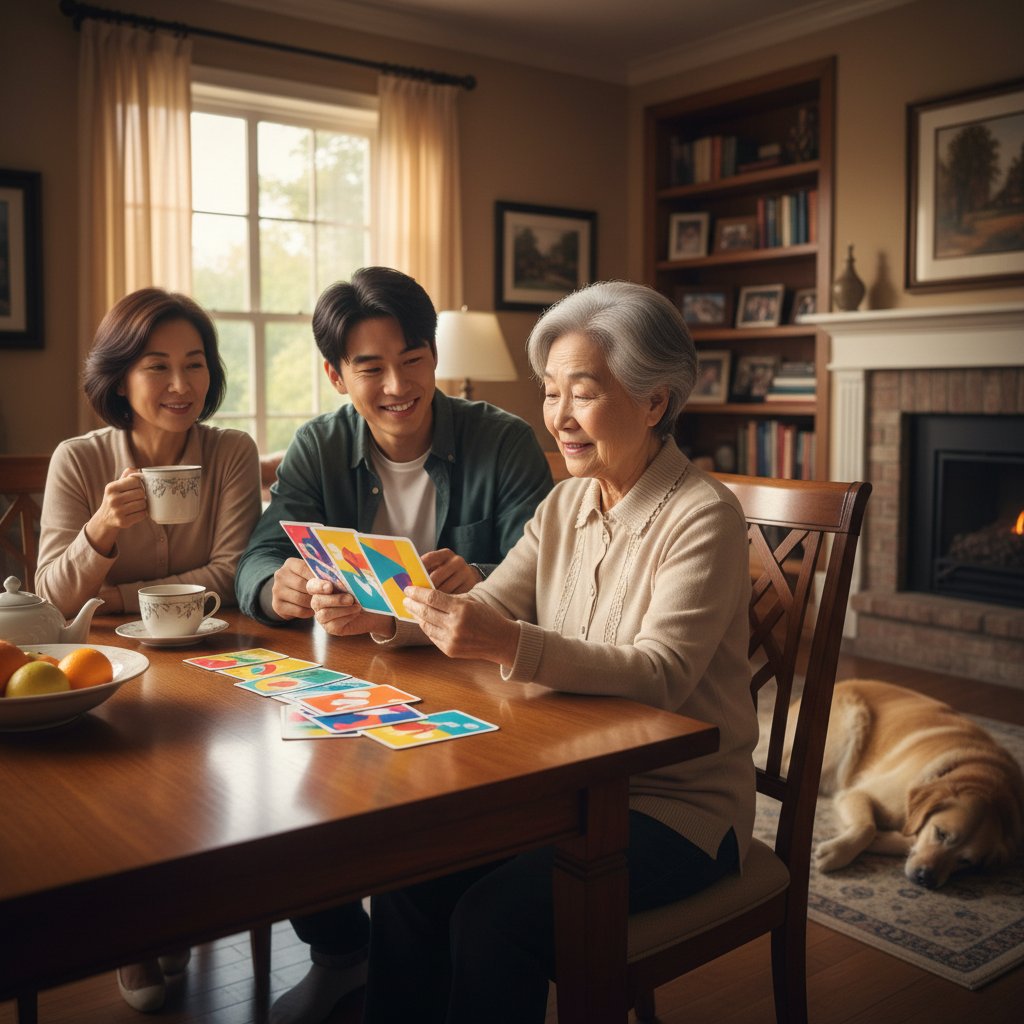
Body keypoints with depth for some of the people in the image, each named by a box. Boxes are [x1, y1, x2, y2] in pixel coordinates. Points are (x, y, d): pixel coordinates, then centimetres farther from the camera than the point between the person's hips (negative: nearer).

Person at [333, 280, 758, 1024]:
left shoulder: (703, 516, -15)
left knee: (494, 917, -23)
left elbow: (659, 677, -27)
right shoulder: (566, 505, 7)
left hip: (678, 805, -6)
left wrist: (512, 645, -40)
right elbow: (486, 609, 2)